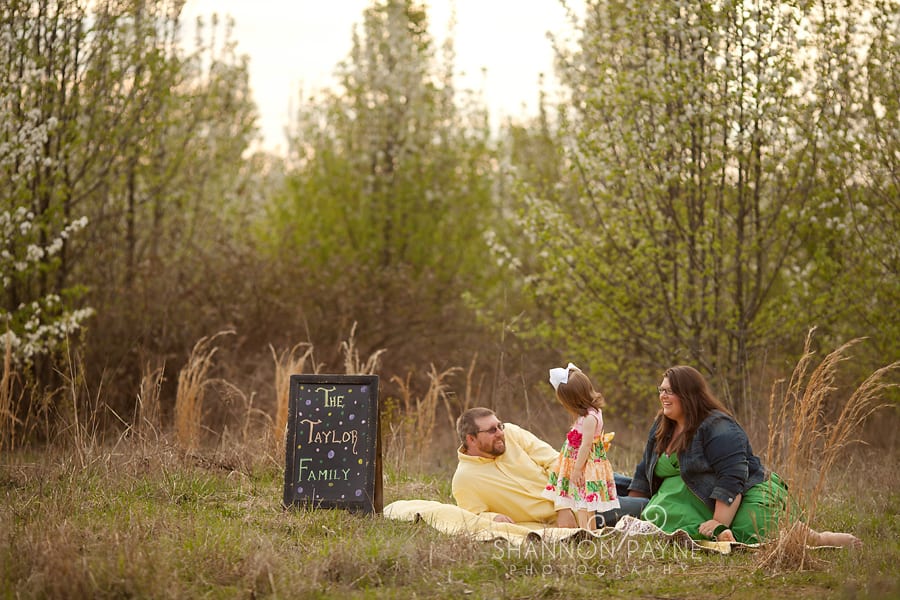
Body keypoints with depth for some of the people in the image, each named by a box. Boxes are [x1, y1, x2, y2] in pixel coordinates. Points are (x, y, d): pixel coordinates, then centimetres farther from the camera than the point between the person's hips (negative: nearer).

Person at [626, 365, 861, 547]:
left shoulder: (719, 428, -15)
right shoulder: (661, 428, 13)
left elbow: (732, 479, -23)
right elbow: (645, 472, 19)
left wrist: (719, 524, -28)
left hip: (749, 493, -9)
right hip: (702, 501, 9)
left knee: (748, 537, -36)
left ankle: (823, 539, -9)